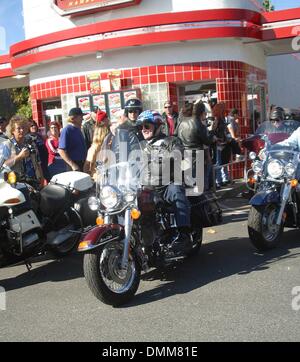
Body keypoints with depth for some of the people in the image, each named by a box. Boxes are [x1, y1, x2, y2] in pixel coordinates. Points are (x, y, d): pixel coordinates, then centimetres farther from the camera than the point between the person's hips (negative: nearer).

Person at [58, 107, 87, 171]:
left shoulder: (78, 129, 11)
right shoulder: (66, 130, -13)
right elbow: (61, 151, -19)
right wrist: (73, 165, -23)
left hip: (83, 164, 8)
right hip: (74, 165, -8)